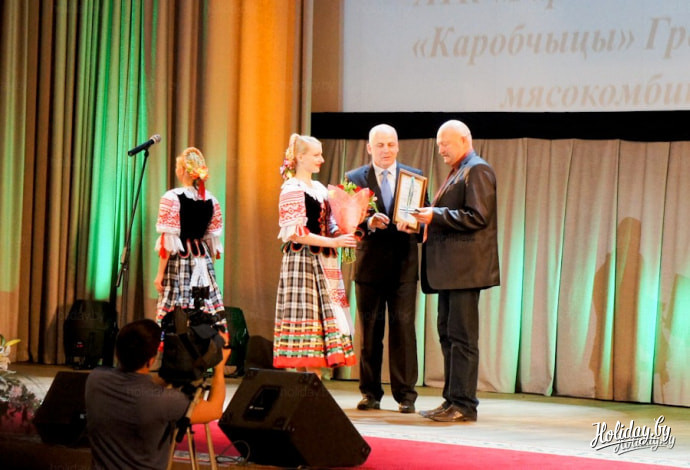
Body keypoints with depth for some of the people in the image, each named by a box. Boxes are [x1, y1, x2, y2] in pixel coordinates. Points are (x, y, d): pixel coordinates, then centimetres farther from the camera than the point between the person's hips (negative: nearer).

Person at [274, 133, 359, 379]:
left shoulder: (320, 189, 17)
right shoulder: (291, 190, -7)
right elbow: (295, 233, -15)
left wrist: (345, 234, 0)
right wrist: (334, 242, -18)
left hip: (324, 265, 8)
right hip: (302, 263, -8)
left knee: (324, 319, 4)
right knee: (302, 320, -8)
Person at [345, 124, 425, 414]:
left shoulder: (414, 177, 8)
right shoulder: (355, 178, 6)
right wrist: (368, 223, -20)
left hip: (404, 265, 0)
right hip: (370, 265, 0)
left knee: (403, 328, -3)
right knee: (370, 331, 5)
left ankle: (405, 395, 1)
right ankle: (370, 393, 13)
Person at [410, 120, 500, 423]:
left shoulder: (477, 171, -9)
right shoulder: (457, 172, 22)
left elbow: (477, 216, -19)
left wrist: (436, 215, -18)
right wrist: (428, 217, 10)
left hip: (464, 268, -11)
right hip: (449, 270, 11)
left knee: (462, 336, -9)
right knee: (447, 333, 12)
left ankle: (464, 405, -7)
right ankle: (452, 401, 17)